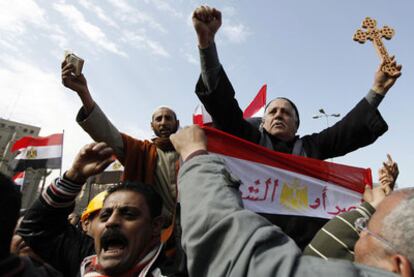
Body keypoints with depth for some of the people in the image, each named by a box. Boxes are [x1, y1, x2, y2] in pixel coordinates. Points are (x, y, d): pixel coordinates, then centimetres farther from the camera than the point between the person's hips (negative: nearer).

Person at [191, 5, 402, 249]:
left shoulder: (311, 146, 17)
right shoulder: (251, 139, 7)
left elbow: (350, 127, 12)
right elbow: (224, 106, -3)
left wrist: (377, 91, 0)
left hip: (308, 244, 3)